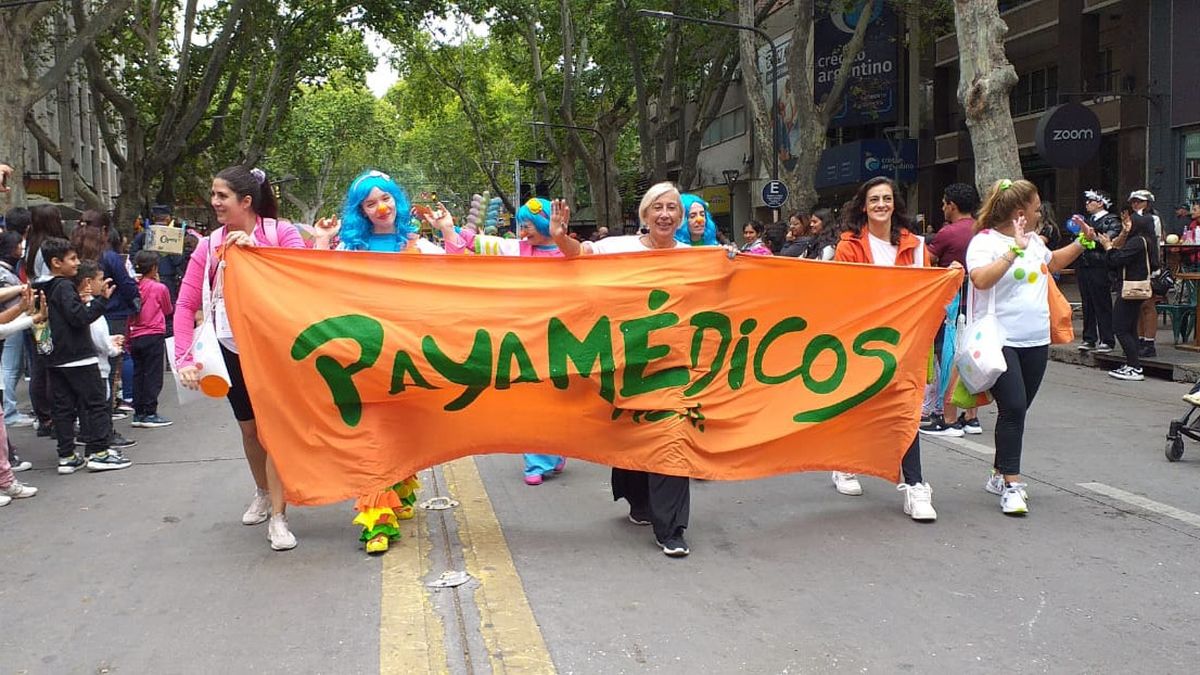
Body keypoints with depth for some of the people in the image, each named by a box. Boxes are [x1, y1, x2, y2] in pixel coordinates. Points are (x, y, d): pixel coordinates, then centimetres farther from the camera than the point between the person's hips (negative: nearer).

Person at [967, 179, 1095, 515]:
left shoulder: (1034, 240, 14)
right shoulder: (985, 241, -10)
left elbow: (1052, 262, 36)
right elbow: (980, 279, -28)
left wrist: (1081, 242, 24)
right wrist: (1015, 250, -27)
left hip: (1036, 341, 8)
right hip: (999, 341, -8)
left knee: (1018, 409, 12)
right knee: (1013, 407, -15)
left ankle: (999, 474, 25)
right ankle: (1011, 485, -8)